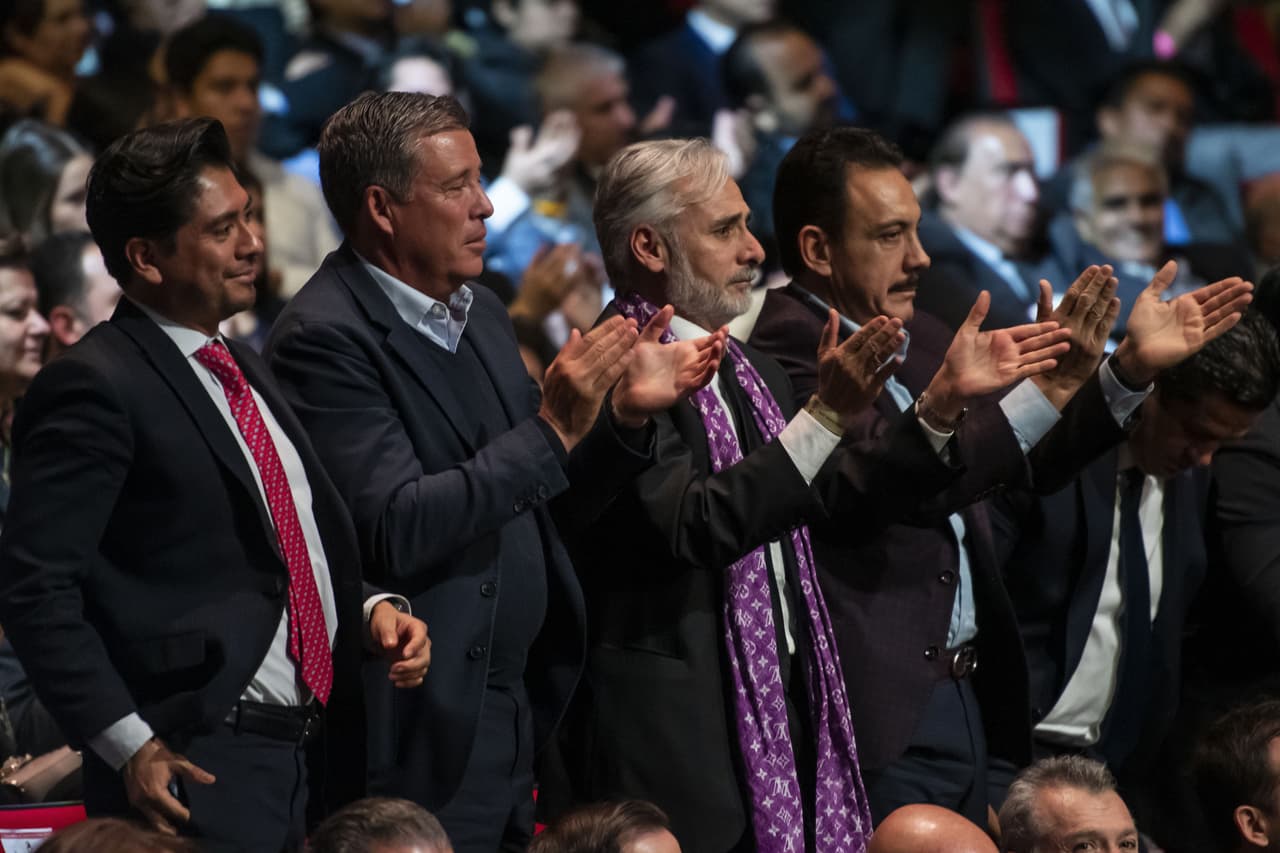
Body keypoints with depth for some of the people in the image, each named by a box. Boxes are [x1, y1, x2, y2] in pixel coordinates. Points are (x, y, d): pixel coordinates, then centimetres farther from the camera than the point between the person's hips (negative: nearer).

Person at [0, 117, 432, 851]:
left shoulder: (242, 372, 18)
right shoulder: (96, 389, -11)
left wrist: (370, 609, 7)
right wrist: (129, 745, -19)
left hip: (318, 758, 8)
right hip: (198, 771, -8)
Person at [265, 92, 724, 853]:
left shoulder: (481, 312, 11)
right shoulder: (326, 338, -14)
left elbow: (541, 507, 16)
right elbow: (397, 530, -23)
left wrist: (626, 415, -1)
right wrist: (552, 430, -22)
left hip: (514, 727, 8)